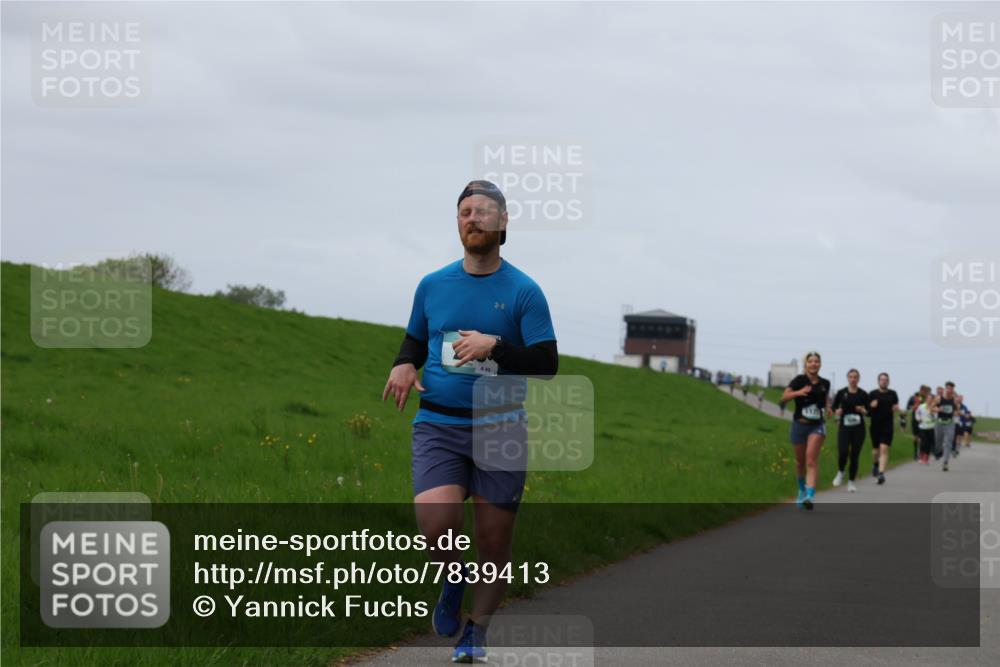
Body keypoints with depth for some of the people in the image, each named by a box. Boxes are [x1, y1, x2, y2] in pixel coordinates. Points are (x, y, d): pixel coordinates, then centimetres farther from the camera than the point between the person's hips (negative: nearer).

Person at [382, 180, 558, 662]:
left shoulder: (523, 291, 0)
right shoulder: (432, 286, 8)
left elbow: (547, 364, -4)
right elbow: (415, 339, 24)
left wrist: (493, 345, -18)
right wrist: (404, 365, 2)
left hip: (500, 428, -1)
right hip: (438, 426, 1)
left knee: (494, 542, 2)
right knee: (435, 520, -23)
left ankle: (476, 632, 24)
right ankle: (453, 575, 10)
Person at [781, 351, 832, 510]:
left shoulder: (824, 383, 3)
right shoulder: (800, 380, -7)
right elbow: (784, 396, -15)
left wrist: (827, 407, 5)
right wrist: (798, 392, -32)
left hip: (817, 425, 0)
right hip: (800, 424, 0)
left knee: (812, 459, -17)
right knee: (800, 461, 14)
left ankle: (810, 496, -26)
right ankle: (802, 490, 39)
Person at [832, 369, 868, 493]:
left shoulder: (863, 394, 3)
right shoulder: (841, 393, 2)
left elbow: (869, 411, 7)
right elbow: (834, 406, 12)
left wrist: (863, 411, -15)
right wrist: (837, 411, -10)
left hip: (858, 428, 1)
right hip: (844, 427, -1)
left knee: (855, 455, 1)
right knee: (843, 452, -17)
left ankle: (851, 482, 14)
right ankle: (840, 472, 13)